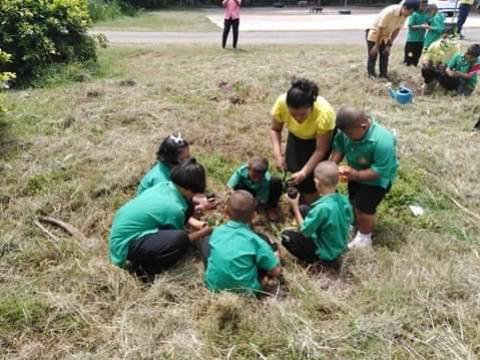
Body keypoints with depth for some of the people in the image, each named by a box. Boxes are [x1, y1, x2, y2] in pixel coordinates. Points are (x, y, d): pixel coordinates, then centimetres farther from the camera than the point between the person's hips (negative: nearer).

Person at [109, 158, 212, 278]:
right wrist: (204, 232, 8)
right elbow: (180, 239, -4)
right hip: (126, 244, -9)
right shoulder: (175, 209, -22)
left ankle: (140, 261, 10)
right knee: (180, 239, -27)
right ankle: (142, 268, -6)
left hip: (122, 232, 10)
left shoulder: (164, 185, -2)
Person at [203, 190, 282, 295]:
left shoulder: (217, 231, -9)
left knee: (207, 240, 21)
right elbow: (276, 271, -13)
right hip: (246, 292, -2)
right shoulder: (254, 240, -20)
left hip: (214, 286, 3)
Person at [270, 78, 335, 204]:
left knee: (309, 178, -9)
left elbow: (320, 150, -29)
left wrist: (304, 172, -34)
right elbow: (275, 129, -14)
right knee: (293, 168, 0)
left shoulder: (324, 113, -41)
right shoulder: (281, 103, -34)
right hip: (296, 136, 3)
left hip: (319, 138, -3)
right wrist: (277, 155, -26)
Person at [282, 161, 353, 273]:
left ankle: (323, 262, 1)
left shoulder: (322, 207, -33)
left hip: (325, 252, -7)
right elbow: (349, 221, 7)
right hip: (339, 248, 7)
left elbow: (305, 230, -21)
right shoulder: (344, 200, -11)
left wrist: (295, 207, -13)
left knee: (286, 236, 0)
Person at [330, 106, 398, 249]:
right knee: (353, 202, 21)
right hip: (356, 172, 6)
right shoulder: (348, 129, -25)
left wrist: (356, 175, -41)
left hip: (377, 179, -6)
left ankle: (364, 238, 24)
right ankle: (355, 226, 49)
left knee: (363, 207, -2)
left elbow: (380, 171, -33)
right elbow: (338, 146, -9)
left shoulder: (382, 142, -41)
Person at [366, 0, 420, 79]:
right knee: (372, 56, -1)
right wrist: (376, 46, -21)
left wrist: (389, 45, -5)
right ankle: (371, 75, 11)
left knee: (385, 56, 7)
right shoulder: (389, 12, -34)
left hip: (386, 36, 6)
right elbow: (380, 29, -27)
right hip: (374, 35, -6)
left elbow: (397, 30, -3)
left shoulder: (405, 15, -14)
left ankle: (384, 75, 15)